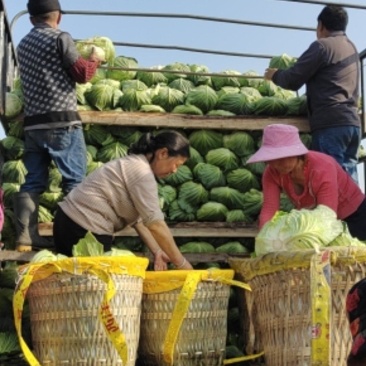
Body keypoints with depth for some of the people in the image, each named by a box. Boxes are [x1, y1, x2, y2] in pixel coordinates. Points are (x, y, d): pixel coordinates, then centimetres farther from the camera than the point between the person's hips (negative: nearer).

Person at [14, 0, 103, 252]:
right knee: (75, 179, 0)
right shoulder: (60, 38, -4)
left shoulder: (23, 44, 17)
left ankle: (26, 236, 4)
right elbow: (82, 74, -6)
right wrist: (94, 61, 14)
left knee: (34, 181, 7)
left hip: (32, 122, 7)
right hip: (61, 121, -6)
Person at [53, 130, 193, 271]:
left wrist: (157, 252, 7)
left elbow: (138, 218, 13)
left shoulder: (134, 164, 15)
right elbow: (155, 223, -18)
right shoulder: (141, 172, -16)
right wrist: (182, 263, -12)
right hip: (84, 229, -10)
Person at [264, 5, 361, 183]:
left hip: (330, 123, -8)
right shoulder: (351, 48, 20)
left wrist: (275, 75, 16)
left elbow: (292, 81, -4)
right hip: (352, 121, 8)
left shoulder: (322, 45, -4)